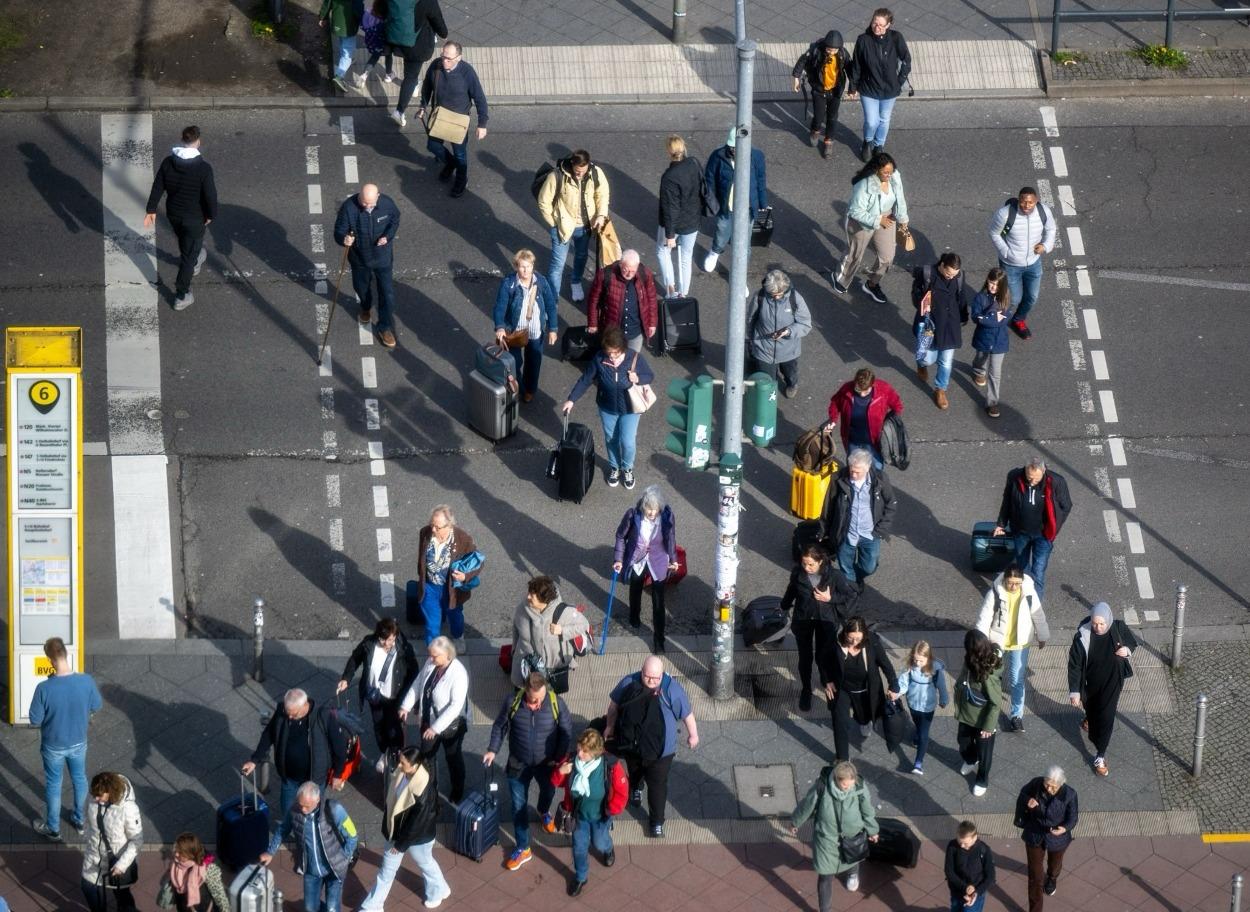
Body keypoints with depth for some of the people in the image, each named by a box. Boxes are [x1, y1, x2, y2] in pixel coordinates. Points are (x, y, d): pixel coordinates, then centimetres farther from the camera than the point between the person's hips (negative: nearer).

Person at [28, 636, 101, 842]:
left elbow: (35, 720, -18)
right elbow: (97, 706, -5)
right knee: (79, 778, 27)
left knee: (53, 784, 20)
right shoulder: (86, 681, -24)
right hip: (78, 742, 2)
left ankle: (53, 829, 38)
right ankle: (78, 819, 48)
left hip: (54, 746, -2)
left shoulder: (44, 688, -32)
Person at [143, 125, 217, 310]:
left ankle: (195, 262, 64)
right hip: (195, 218, -5)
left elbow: (157, 187, -5)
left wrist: (151, 210, 6)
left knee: (185, 242, 33)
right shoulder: (203, 168, -26)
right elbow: (210, 194, -20)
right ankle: (181, 297, 16)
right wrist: (211, 215, -3)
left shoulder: (168, 162, -13)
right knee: (189, 255, 9)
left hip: (173, 215, 5)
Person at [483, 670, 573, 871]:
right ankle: (522, 848, 25)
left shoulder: (556, 702, -25)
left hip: (546, 762, 1)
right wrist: (493, 750, -9)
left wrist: (559, 757, -11)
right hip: (518, 764, -1)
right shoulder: (512, 701, -23)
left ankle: (544, 812, 65)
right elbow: (500, 726, -5)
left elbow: (567, 730, -11)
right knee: (519, 806, 9)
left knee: (548, 792, 29)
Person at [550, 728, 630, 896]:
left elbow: (622, 792, -19)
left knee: (599, 843, 21)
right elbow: (556, 782, -9)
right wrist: (560, 772, -31)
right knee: (579, 846, 14)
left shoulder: (611, 766, -32)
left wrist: (611, 809, -18)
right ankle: (580, 877, 39)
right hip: (579, 813, 2)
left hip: (601, 815, -2)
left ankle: (608, 850, 60)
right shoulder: (571, 761, -24)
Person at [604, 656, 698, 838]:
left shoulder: (672, 689, -25)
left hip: (660, 750, -3)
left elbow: (687, 713, -10)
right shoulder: (629, 683, -19)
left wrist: (693, 735, 1)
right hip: (632, 744, 3)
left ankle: (656, 821, 28)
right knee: (635, 772, 31)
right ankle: (635, 788, 64)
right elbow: (614, 703, -2)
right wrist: (610, 726, 7)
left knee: (657, 785, 8)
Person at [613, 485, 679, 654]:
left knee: (658, 603, 4)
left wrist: (673, 559, 7)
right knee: (635, 591, 28)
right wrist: (618, 559, -6)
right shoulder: (633, 514, -26)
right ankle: (634, 618, 59)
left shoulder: (666, 515, -24)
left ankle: (658, 639, 21)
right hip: (636, 562, 1)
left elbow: (671, 538, -4)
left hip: (658, 563, -1)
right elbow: (621, 536, -8)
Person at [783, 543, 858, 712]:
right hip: (803, 620, 2)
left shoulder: (833, 576, -25)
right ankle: (805, 691, 33)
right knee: (805, 657, 12)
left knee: (823, 656, 12)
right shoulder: (798, 572, -18)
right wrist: (784, 606, 21)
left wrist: (830, 598, -26)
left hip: (826, 621, -2)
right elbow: (791, 590, 4)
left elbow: (852, 595, -13)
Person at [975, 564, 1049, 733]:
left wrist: (1042, 637, 9)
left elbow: (1038, 616, -3)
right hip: (997, 641, 0)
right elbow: (984, 618, -16)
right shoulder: (995, 593, -24)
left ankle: (1017, 714, 14)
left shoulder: (1029, 593, -18)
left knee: (1017, 679, 1)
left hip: (1019, 643, 0)